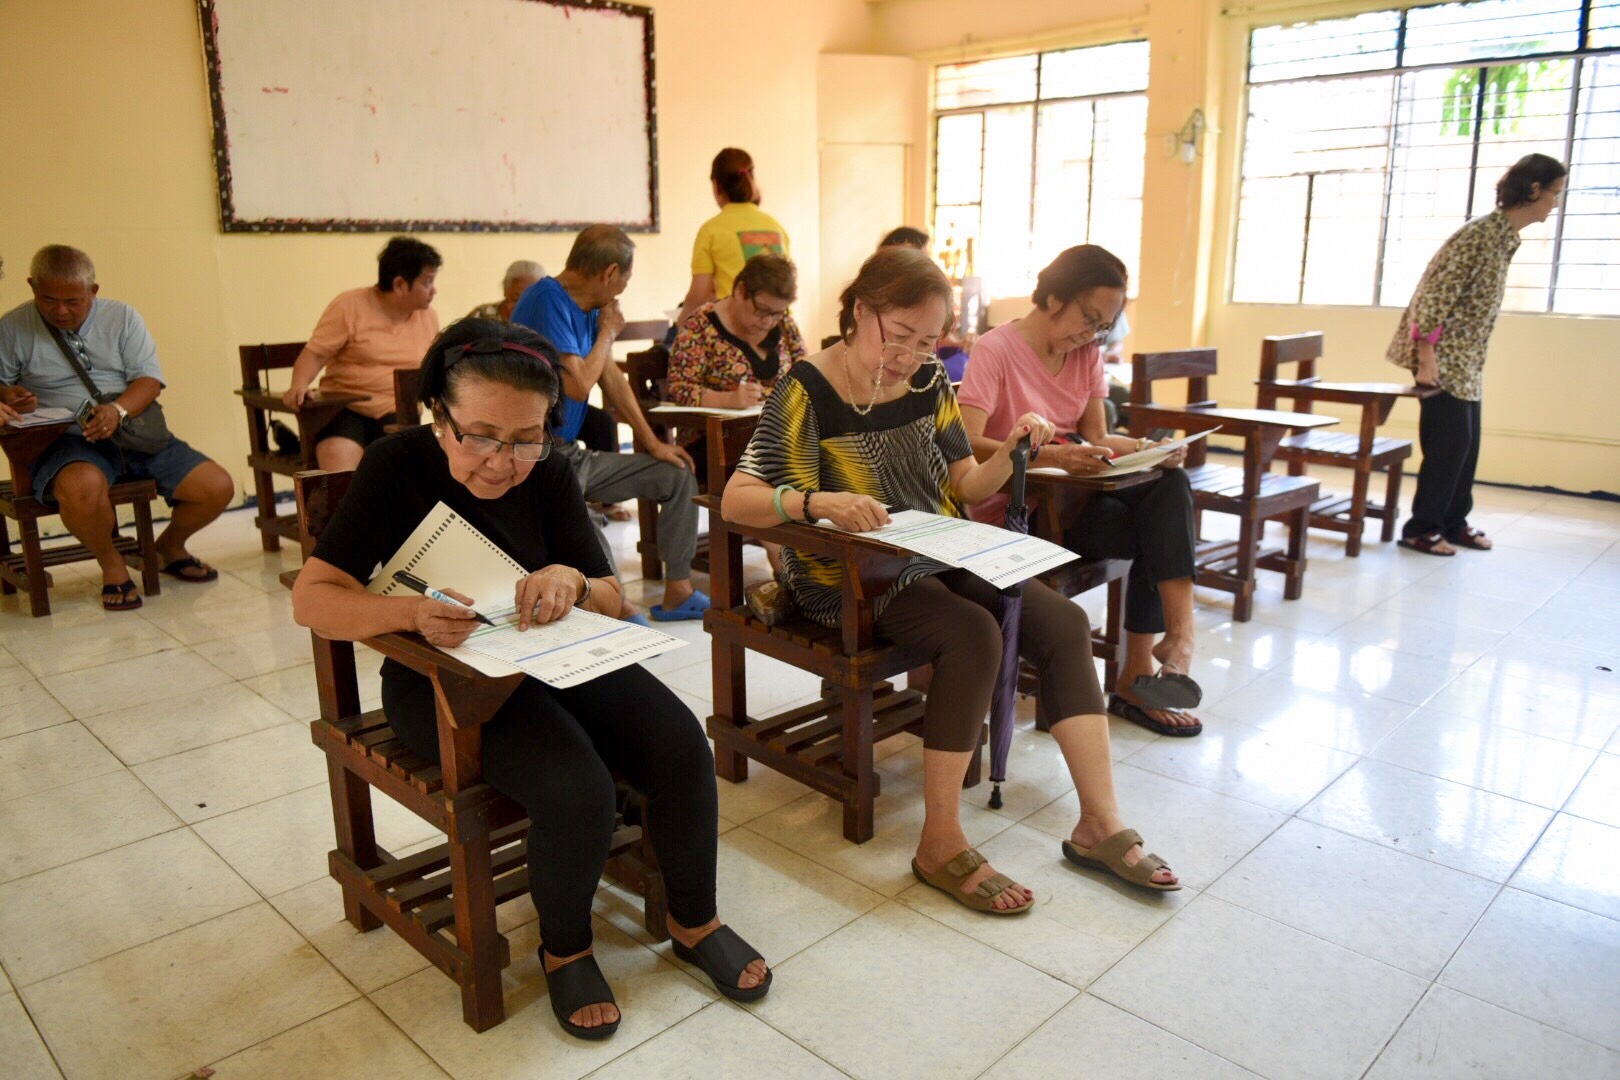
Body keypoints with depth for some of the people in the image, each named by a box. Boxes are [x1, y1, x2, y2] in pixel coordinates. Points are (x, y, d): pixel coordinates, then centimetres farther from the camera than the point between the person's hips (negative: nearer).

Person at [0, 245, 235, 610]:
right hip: (66, 442, -3)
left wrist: (119, 410, -21)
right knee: (82, 487, -40)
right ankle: (111, 564, -7)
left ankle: (170, 546, 23)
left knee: (218, 488, -11)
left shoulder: (123, 317, 8)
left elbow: (150, 380, 0)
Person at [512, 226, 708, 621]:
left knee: (678, 475, 9)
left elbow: (611, 377, 17)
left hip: (573, 455, 10)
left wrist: (653, 443, 14)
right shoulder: (547, 300, -18)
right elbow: (578, 385, -24)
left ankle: (678, 594, 12)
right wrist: (608, 333, -7)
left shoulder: (589, 307, 11)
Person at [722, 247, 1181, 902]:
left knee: (1063, 623, -11)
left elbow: (964, 487, 11)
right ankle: (941, 846, -18)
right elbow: (736, 501, -19)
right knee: (973, 636, -31)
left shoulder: (928, 381, 6)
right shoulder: (808, 393, -12)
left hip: (936, 556, 7)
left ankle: (1099, 824, -4)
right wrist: (815, 500, -37)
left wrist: (1009, 453, -9)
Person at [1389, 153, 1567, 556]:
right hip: (1441, 355, -9)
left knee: (1467, 441, 12)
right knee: (1450, 440, -6)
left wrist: (1478, 363, 16)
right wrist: (1426, 359, -22)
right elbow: (1437, 296, -20)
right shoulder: (1481, 234, -16)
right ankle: (1420, 529, 4)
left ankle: (1454, 522, 23)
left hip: (1465, 359, 9)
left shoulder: (1507, 237, 11)